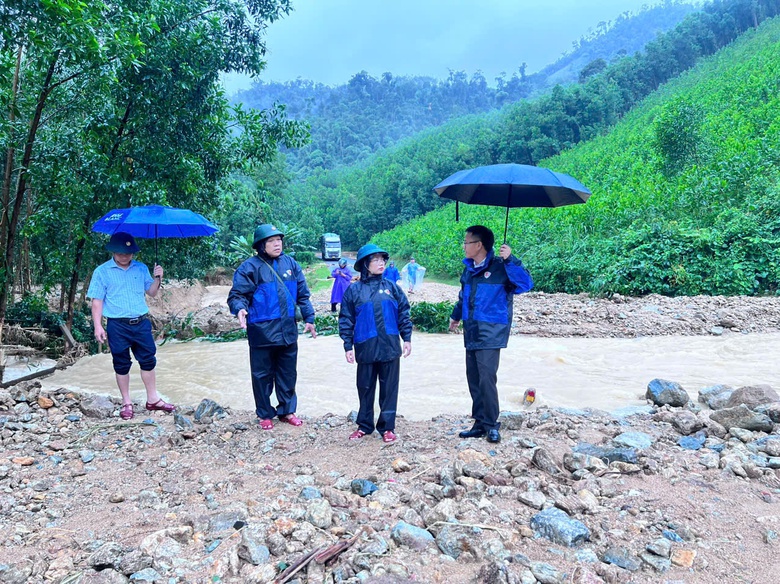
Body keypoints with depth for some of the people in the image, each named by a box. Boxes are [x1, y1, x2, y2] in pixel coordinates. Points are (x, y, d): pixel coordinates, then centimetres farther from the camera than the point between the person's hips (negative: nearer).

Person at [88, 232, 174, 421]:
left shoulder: (141, 269, 6)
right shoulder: (102, 272, -3)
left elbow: (151, 292, 12)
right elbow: (97, 301, -4)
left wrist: (157, 278, -7)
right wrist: (98, 326, -10)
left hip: (142, 323, 3)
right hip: (118, 326, -3)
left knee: (148, 361, 8)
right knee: (122, 364, 8)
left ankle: (153, 400, 20)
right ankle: (126, 403, 21)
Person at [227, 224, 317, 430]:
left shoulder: (290, 264, 7)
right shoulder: (250, 267, -8)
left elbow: (302, 295, 13)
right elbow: (237, 295, -10)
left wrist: (309, 318, 11)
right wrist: (240, 309, -30)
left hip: (288, 331, 4)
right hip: (262, 333, -4)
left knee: (288, 373, 15)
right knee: (263, 375, 7)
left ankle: (287, 410, 30)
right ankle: (265, 414, 23)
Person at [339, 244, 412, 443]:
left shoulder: (391, 287, 5)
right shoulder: (354, 290, 0)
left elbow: (403, 313, 8)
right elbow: (346, 320, 2)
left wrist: (407, 338, 4)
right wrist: (348, 346, -1)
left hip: (390, 347, 1)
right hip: (365, 348, -1)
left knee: (389, 388, 7)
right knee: (365, 388, 11)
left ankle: (387, 427, 18)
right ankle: (364, 425, 26)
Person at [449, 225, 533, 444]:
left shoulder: (500, 267, -10)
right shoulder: (468, 270, 11)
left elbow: (525, 284, -22)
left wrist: (510, 260, -29)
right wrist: (456, 316, 37)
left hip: (490, 334, -7)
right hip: (471, 334, 7)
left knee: (486, 378, -10)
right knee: (473, 380, 9)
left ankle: (491, 424, 5)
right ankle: (480, 423, 19)